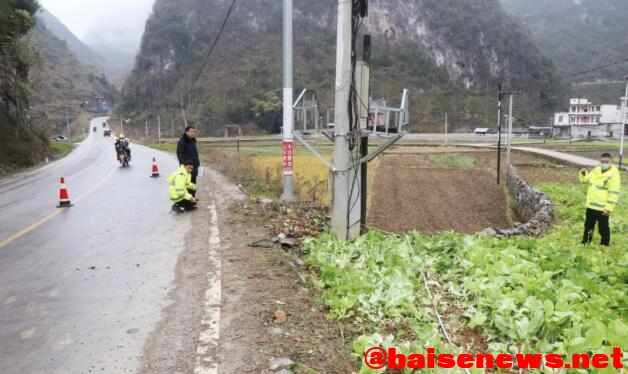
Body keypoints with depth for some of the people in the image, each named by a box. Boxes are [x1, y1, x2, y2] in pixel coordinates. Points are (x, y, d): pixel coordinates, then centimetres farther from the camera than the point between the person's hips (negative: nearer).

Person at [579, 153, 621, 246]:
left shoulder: (613, 175, -17)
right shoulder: (596, 170, 5)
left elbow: (614, 194, -20)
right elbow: (586, 180, 20)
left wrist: (609, 208, -22)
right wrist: (583, 175, -3)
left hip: (603, 208, -7)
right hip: (591, 205, 7)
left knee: (603, 228, 4)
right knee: (588, 225, 21)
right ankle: (586, 242, 37)